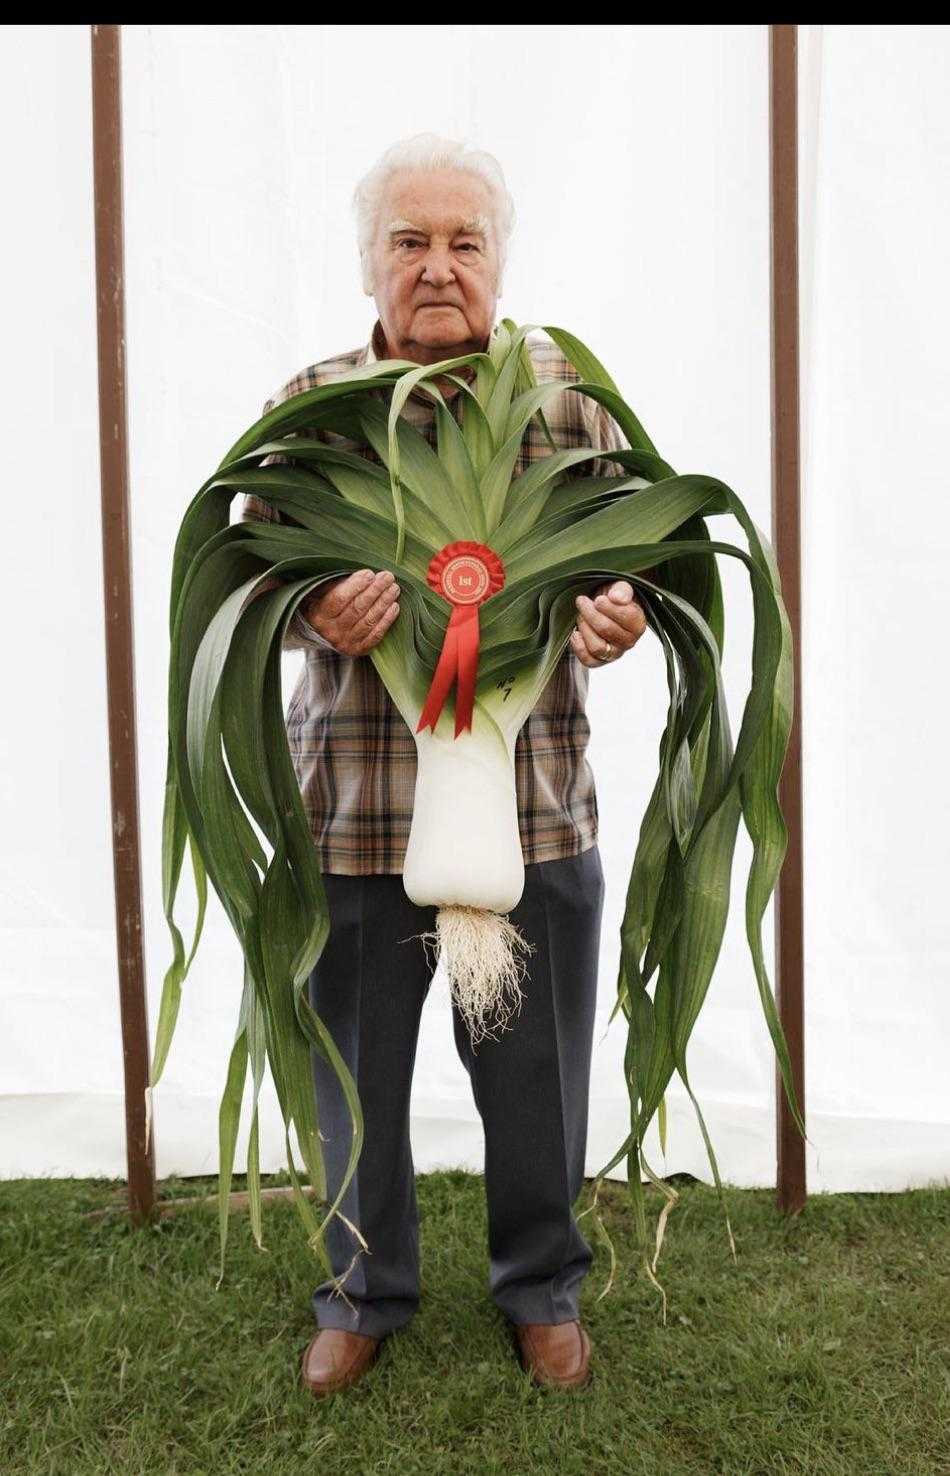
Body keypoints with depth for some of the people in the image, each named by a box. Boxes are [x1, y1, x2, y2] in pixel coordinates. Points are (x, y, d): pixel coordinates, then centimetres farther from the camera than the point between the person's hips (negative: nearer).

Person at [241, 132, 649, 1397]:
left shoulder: (571, 393, 6)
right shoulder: (307, 404, 5)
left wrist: (618, 615, -14)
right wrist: (318, 613, -18)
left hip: (535, 797, 0)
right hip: (353, 801, 1)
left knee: (534, 1066, 12)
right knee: (355, 1062, 13)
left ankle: (543, 1283, 39)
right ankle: (366, 1291, 39)